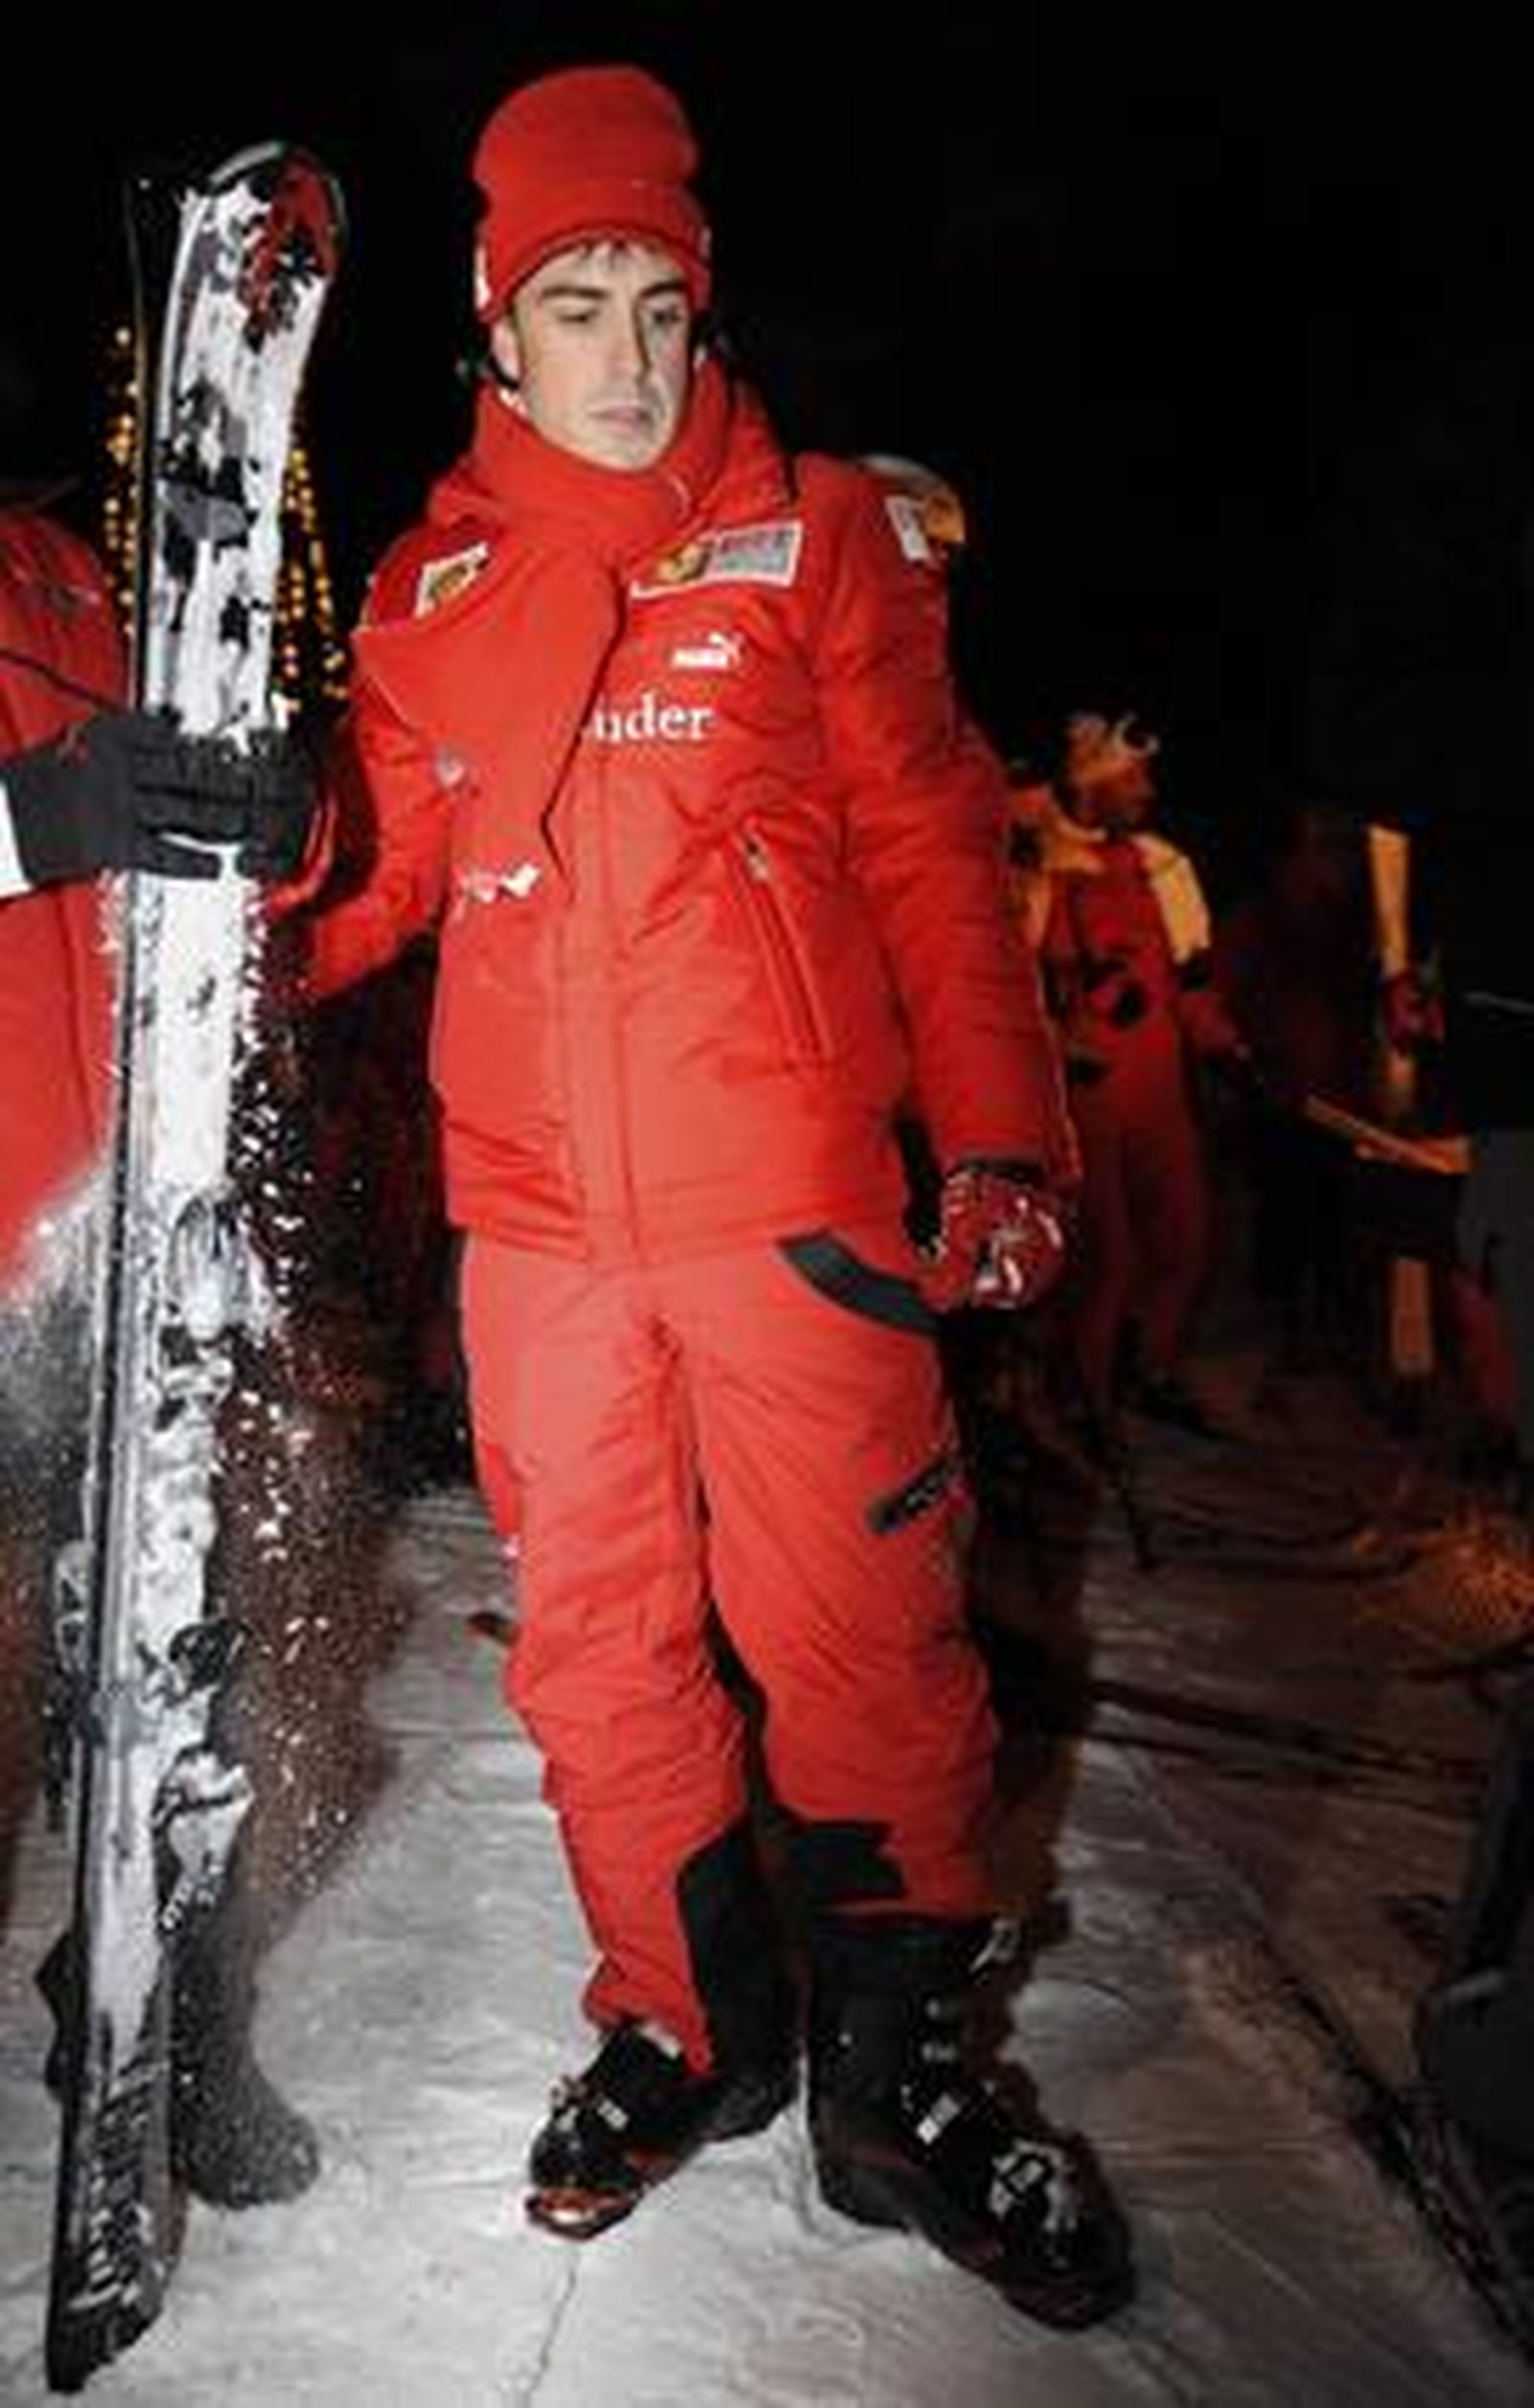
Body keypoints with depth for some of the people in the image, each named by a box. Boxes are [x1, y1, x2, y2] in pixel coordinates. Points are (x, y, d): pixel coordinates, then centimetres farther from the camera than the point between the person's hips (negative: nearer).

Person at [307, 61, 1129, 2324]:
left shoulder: (816, 532, 5)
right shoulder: (433, 588, 12)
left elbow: (932, 847, 2)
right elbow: (385, 860, 13)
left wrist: (995, 1132, -5)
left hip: (788, 1183, -3)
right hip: (538, 1204, 3)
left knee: (857, 1622, -2)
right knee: (596, 1630, 10)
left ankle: (896, 2054, 18)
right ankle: (687, 2023, 29)